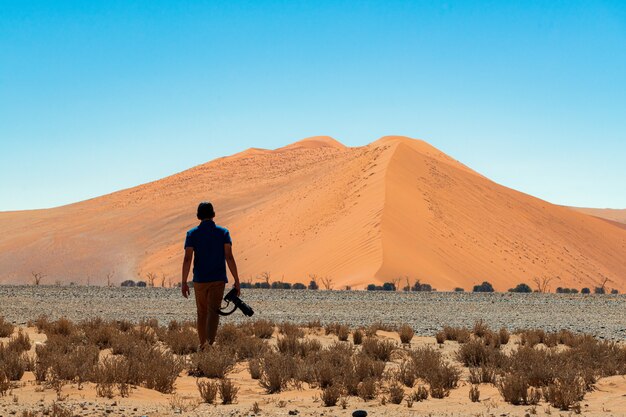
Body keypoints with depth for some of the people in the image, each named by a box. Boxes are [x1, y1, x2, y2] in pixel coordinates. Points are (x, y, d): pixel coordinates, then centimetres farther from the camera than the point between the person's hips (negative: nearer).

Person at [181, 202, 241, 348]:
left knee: (202, 313, 15)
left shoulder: (192, 234, 0)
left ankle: (203, 344, 22)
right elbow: (229, 257, -7)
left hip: (199, 280, 1)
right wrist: (236, 281, -5)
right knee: (213, 313, -7)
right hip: (218, 280, -1)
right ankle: (210, 343, -26)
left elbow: (187, 259, -8)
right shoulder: (223, 232, 0)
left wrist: (184, 282, -7)